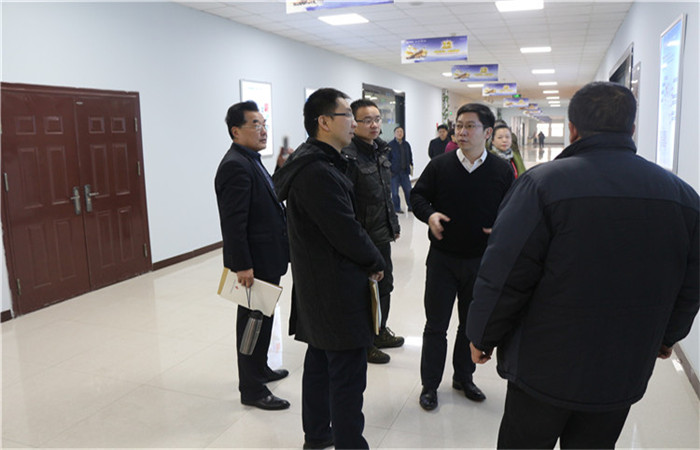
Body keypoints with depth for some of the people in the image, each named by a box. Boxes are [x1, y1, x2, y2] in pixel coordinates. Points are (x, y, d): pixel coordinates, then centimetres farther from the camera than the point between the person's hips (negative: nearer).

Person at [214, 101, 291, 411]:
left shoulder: (250, 161, 13)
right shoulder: (235, 166, -19)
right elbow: (233, 222, -25)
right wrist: (242, 266, -26)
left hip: (265, 259, 10)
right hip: (254, 262, -10)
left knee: (262, 318, 22)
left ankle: (259, 369, 40)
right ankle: (252, 389, 16)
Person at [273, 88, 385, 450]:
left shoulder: (316, 163, 10)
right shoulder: (318, 172, -23)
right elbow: (347, 232, -23)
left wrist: (368, 259, 9)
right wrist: (376, 263, -6)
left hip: (316, 284, 11)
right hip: (336, 288, -11)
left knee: (320, 360, 21)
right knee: (348, 373, 0)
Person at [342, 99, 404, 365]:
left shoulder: (380, 151, 10)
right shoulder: (348, 157, -19)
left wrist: (393, 224, 19)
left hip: (382, 236, 9)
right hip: (362, 238, -9)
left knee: (384, 285, 21)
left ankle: (380, 332, 40)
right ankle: (363, 344, 23)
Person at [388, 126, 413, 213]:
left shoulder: (406, 144, 9)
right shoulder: (390, 145, -6)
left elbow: (410, 156, 18)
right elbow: (387, 158, -6)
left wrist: (411, 165, 11)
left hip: (405, 171, 4)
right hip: (394, 172, -4)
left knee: (408, 190, 6)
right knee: (395, 192, 3)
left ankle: (410, 206, 19)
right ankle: (397, 208, 14)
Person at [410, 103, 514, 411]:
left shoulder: (502, 171, -2)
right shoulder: (439, 166, -3)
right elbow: (418, 195, 6)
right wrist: (429, 214, -15)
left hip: (482, 261, 1)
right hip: (442, 259, -1)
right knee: (436, 325, 7)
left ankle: (464, 377, 37)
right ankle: (429, 384, 22)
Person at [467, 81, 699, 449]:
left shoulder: (542, 183, -18)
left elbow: (503, 277, -18)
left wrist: (483, 337, -2)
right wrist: (666, 335, 26)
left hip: (544, 369, -4)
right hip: (623, 376, 5)